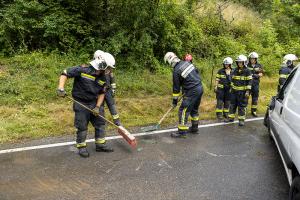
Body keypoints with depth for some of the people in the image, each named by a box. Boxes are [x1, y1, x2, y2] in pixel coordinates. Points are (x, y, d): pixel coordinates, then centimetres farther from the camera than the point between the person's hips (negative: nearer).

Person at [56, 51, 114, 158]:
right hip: (81, 104, -6)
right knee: (82, 127, 2)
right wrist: (61, 87, -27)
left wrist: (97, 106, -1)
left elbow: (102, 93, 9)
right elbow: (65, 73, -15)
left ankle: (101, 144, 26)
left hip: (93, 103, 6)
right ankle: (81, 147, 21)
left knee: (100, 123, 10)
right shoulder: (82, 70, -18)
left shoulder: (103, 78, 1)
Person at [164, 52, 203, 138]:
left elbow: (176, 87, -8)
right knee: (194, 109, 21)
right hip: (200, 87, 9)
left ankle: (182, 132, 2)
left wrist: (175, 100, 2)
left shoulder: (176, 71, -13)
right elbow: (196, 71, 17)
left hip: (192, 91, -9)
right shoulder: (186, 62, 7)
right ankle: (194, 128, 32)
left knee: (183, 111, -2)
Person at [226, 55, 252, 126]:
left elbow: (249, 82, -9)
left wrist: (248, 91, -15)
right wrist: (231, 88, 16)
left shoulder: (247, 71, -8)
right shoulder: (235, 70, 8)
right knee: (232, 104, 10)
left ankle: (241, 119, 9)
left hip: (243, 92, -5)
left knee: (242, 106, 1)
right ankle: (231, 117, 21)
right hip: (234, 91, 6)